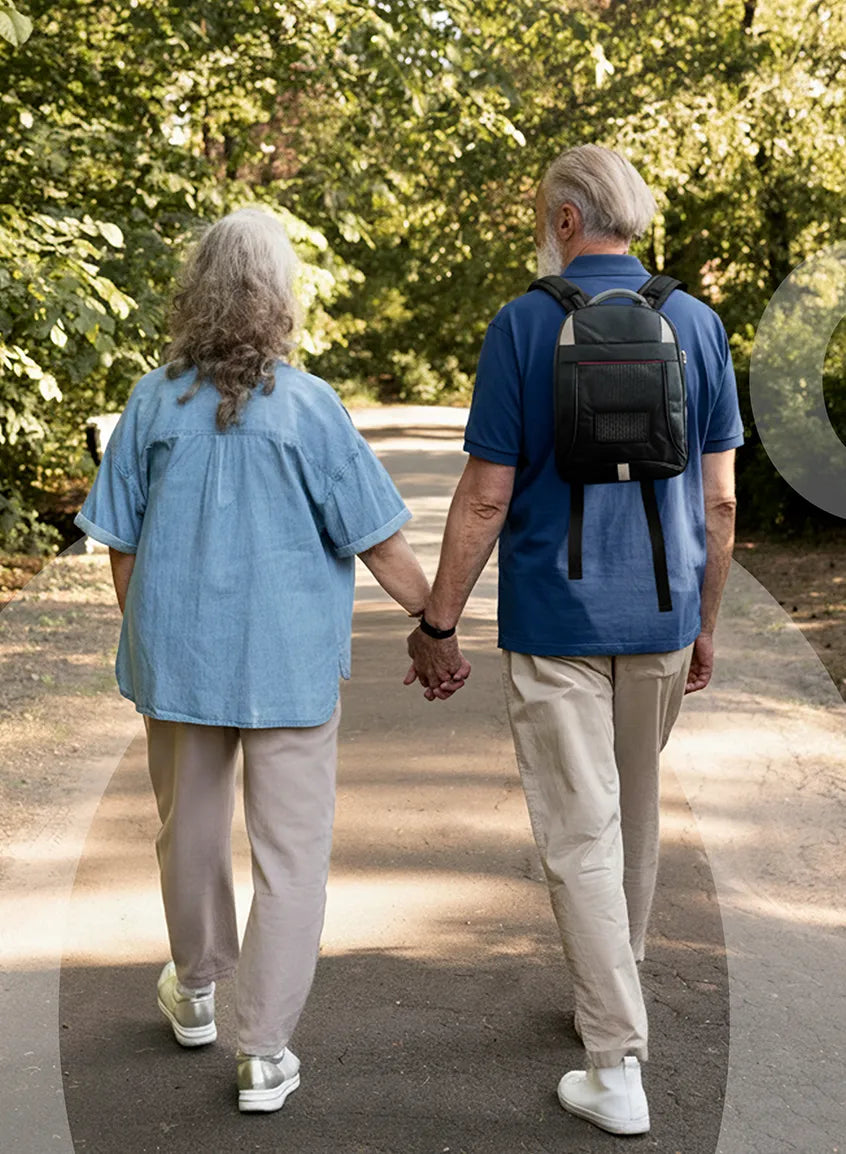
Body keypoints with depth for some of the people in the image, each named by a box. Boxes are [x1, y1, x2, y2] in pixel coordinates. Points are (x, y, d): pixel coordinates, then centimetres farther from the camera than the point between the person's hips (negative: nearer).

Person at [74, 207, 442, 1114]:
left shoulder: (154, 403, -3)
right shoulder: (306, 407, -12)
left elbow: (122, 545, 4)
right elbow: (377, 543, -8)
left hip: (179, 656, 3)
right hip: (288, 664, -3)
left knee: (190, 829, 21)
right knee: (290, 852, 6)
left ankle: (195, 992, 42)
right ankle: (265, 1054, 7)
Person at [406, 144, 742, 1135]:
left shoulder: (523, 326, -10)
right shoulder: (697, 325, 1)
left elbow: (485, 499, -11)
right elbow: (719, 499, 2)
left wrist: (437, 625, -2)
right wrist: (704, 625, 12)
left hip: (553, 623, -4)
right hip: (660, 616, 4)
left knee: (581, 835, 0)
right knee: (634, 814, 21)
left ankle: (617, 1068, 0)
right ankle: (615, 990, 39)